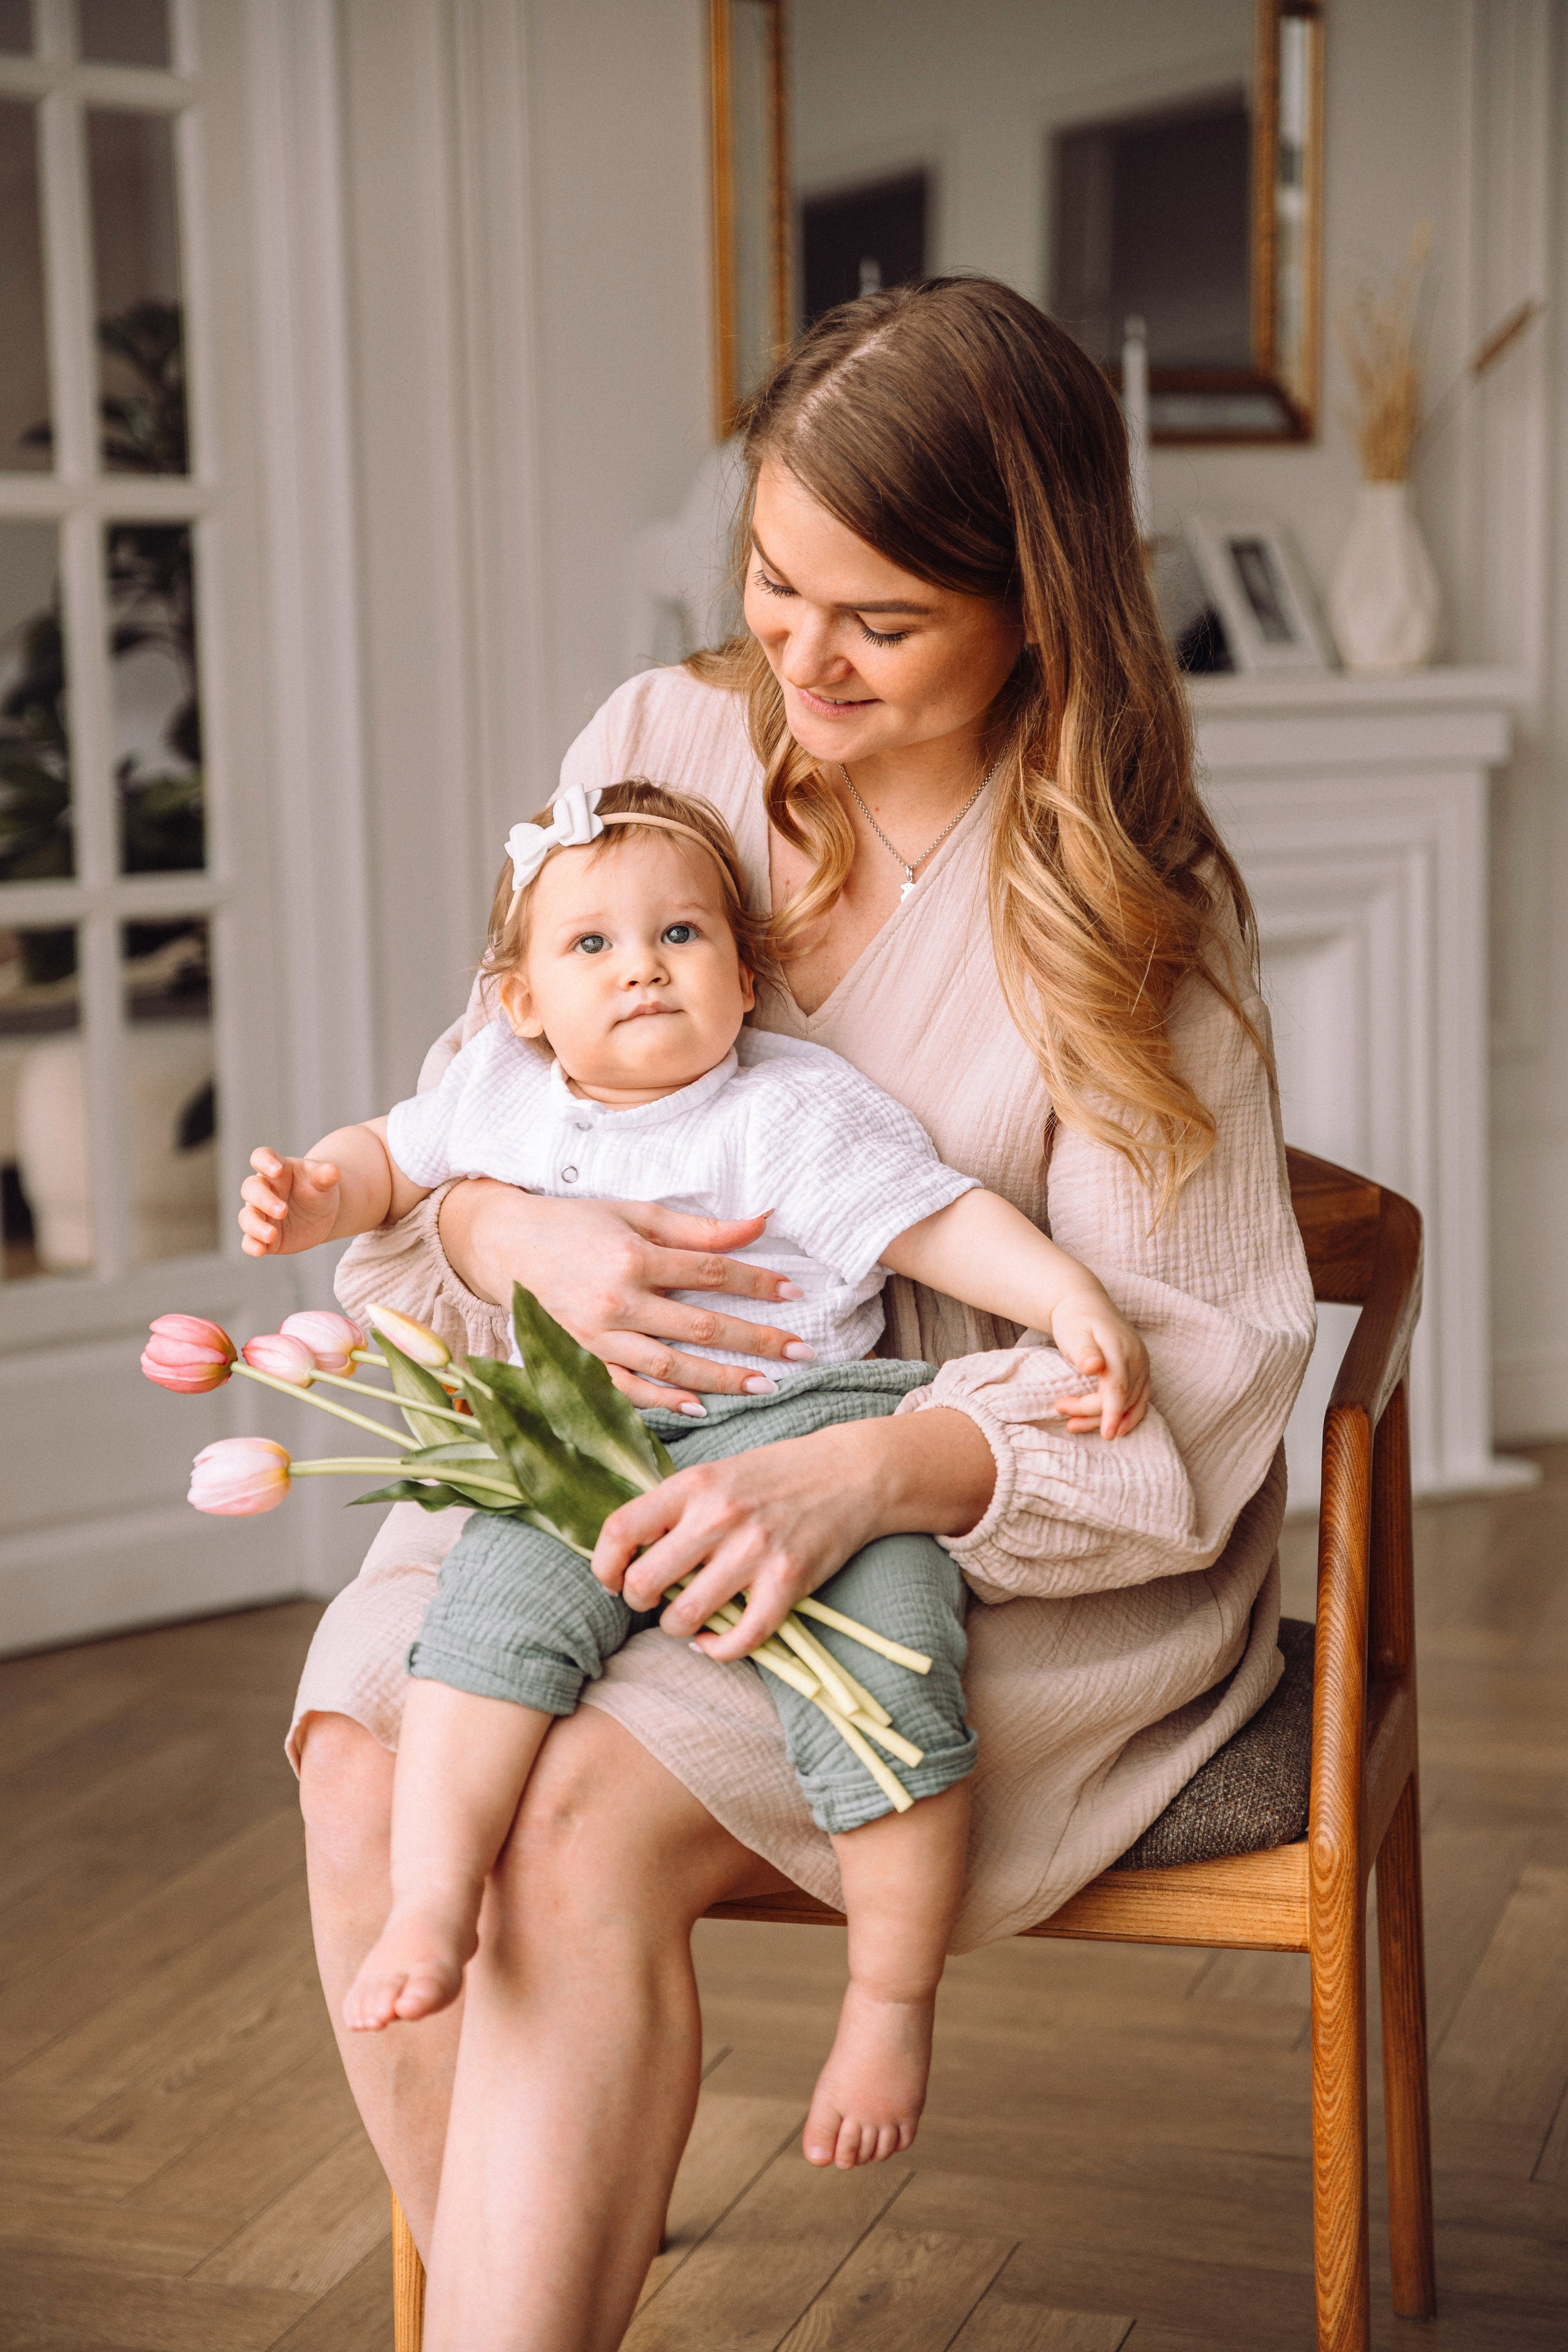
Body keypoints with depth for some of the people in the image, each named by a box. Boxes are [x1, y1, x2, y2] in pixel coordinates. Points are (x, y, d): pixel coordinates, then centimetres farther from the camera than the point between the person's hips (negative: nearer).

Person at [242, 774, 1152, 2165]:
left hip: (796, 1426, -4)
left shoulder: (794, 1113, -1)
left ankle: (893, 2001, -5)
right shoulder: (499, 1093, 14)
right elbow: (391, 1159, 29)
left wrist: (1075, 1302, -16)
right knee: (501, 1599, -25)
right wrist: (313, 1200, 6)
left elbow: (942, 1221, -3)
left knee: (878, 1679, -23)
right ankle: (430, 1909, -20)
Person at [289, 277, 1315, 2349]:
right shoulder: (658, 745, 4)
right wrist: (516, 1233, -17)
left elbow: (1185, 1345, -13)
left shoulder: (1126, 898, -8)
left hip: (1018, 1537, -4)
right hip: (617, 1459, 4)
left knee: (585, 1820, -28)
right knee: (366, 1754, -24)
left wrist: (867, 1474, -31)